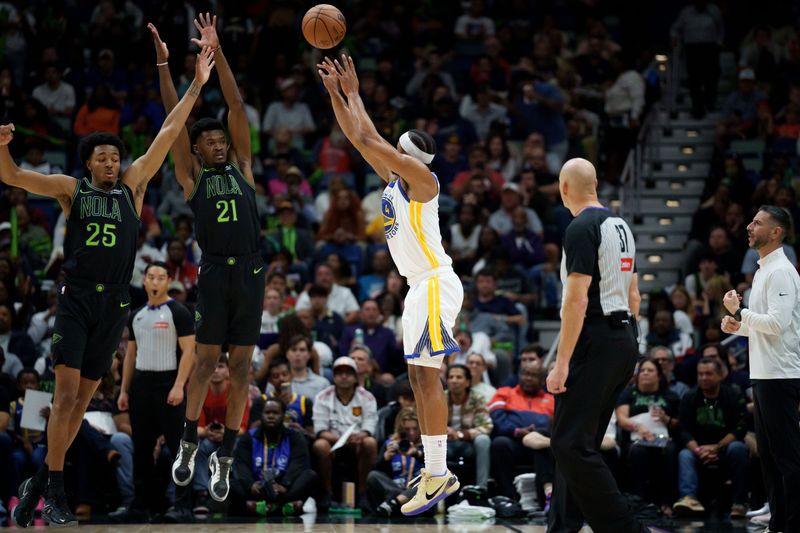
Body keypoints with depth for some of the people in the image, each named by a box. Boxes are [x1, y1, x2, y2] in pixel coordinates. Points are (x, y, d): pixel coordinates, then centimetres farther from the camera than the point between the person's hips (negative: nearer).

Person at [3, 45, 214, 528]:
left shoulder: (133, 185, 11)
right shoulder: (72, 189, 7)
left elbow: (168, 134, 8)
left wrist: (197, 87, 5)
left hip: (115, 303, 3)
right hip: (76, 298, -3)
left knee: (84, 397, 6)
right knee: (66, 391, -13)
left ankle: (40, 481, 16)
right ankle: (55, 490, -10)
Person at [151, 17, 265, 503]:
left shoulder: (241, 166, 13)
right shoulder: (192, 176, 9)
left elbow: (238, 107, 8)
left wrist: (216, 52, 2)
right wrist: (163, 63, -5)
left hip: (251, 272, 2)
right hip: (214, 272, -2)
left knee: (242, 365, 2)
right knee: (206, 361, 0)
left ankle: (226, 458, 7)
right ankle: (189, 443, 17)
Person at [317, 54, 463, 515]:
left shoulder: (422, 179, -10)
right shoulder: (394, 178, 15)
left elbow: (369, 138, -15)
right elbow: (358, 137, 17)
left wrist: (354, 95, -4)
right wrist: (335, 92, 12)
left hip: (436, 283, -10)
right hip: (419, 285, 10)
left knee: (426, 374, -13)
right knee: (419, 376, 9)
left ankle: (436, 475, -15)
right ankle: (440, 474, 12)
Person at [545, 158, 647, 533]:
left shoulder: (582, 228, -13)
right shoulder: (621, 226, 14)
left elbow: (577, 300, -19)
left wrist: (561, 364, -19)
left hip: (595, 343, -9)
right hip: (625, 340, 9)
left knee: (570, 444, -10)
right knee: (578, 441, 15)